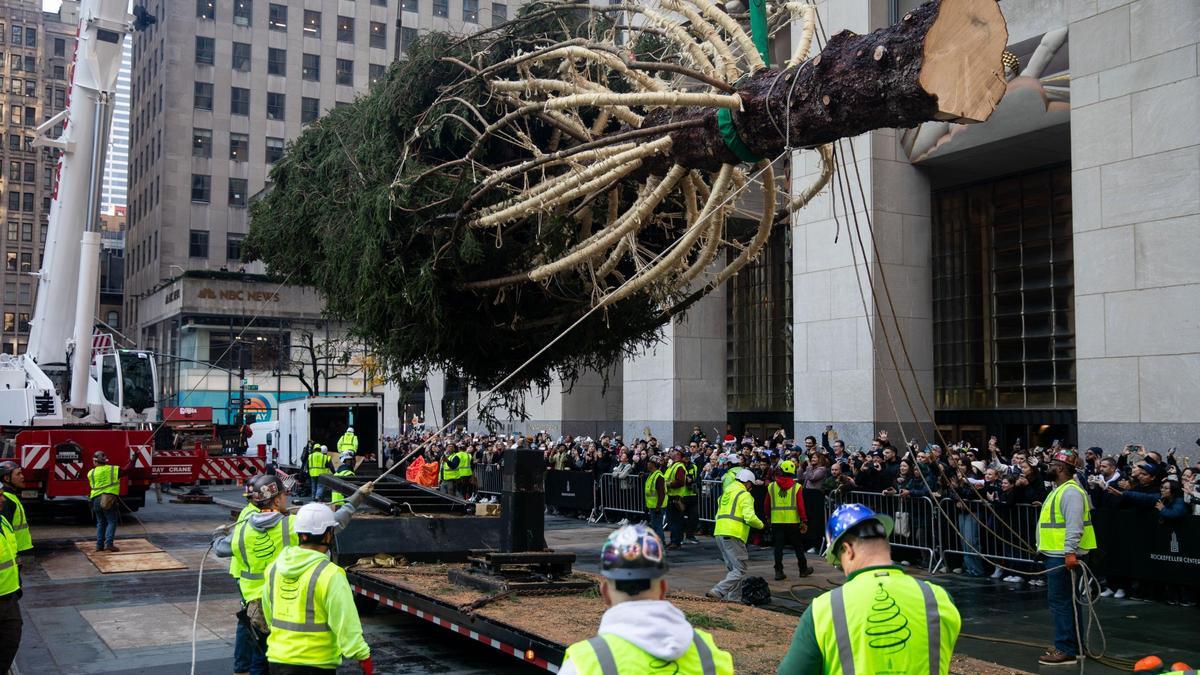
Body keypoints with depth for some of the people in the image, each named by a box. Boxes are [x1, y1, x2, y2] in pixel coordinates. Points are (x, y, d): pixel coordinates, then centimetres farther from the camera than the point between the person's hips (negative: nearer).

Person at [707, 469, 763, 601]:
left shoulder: (725, 493, 20)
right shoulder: (745, 495, -5)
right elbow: (750, 517, -16)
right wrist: (760, 525, 1)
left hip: (719, 533, 9)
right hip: (733, 536, -9)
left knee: (731, 568, 18)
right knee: (739, 570, -5)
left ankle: (732, 597, 16)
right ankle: (718, 591, -16)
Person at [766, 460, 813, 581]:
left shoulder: (771, 487, 1)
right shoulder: (796, 487, -4)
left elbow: (767, 505, 7)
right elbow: (801, 506, -8)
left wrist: (768, 516, 23)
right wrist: (804, 521, -3)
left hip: (776, 521, 1)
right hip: (793, 521, -1)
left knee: (778, 547, 3)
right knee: (798, 546, 12)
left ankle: (778, 571, -1)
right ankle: (803, 569, 23)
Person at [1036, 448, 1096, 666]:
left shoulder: (1070, 491, -16)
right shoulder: (1060, 490, 18)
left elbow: (1074, 525, -26)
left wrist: (1070, 552, -32)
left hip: (1063, 557, -11)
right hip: (1057, 554, 11)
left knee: (1061, 601, -10)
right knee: (1068, 601, 16)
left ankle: (1066, 651, -7)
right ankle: (1073, 647, 24)